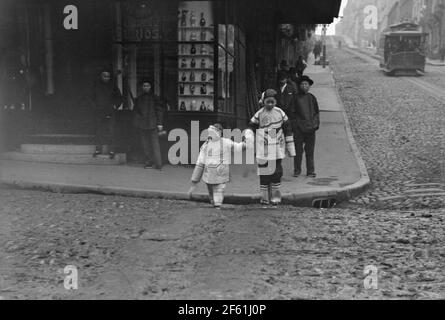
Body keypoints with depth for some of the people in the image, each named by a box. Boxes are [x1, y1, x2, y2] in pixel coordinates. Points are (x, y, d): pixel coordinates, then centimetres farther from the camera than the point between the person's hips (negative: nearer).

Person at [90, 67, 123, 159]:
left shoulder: (112, 86, 2)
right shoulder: (96, 85, 7)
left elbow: (119, 98, 11)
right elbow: (92, 97, 21)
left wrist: (115, 105, 1)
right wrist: (95, 105, 12)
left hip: (110, 113, -2)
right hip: (99, 112, 2)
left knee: (110, 131, -5)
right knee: (99, 131, 4)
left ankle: (111, 150, -1)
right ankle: (98, 149, 14)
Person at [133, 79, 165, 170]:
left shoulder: (155, 98, 2)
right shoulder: (139, 99, 13)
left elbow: (160, 111, 1)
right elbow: (135, 111, 19)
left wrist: (159, 124, -5)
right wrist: (137, 122, 11)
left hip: (153, 125, -4)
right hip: (142, 126, 4)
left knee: (155, 144, -8)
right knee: (145, 145, 6)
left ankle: (158, 164, -9)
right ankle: (148, 162, 14)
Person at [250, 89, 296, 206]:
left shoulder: (280, 113, 4)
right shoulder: (259, 114, -1)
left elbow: (288, 131, 9)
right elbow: (250, 129, 2)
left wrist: (290, 149, 10)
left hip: (277, 149, 1)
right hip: (263, 150, -1)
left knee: (277, 172, 0)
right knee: (264, 173, 2)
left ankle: (276, 197, 12)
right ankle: (265, 197, 13)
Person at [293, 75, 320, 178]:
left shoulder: (312, 98, 9)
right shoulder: (296, 98, 2)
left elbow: (316, 112, 15)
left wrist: (316, 124, 4)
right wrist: (293, 125, -2)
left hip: (310, 128, 2)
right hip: (298, 128, -2)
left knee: (310, 151, 5)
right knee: (298, 150, 2)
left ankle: (311, 171, 13)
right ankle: (297, 170, 14)